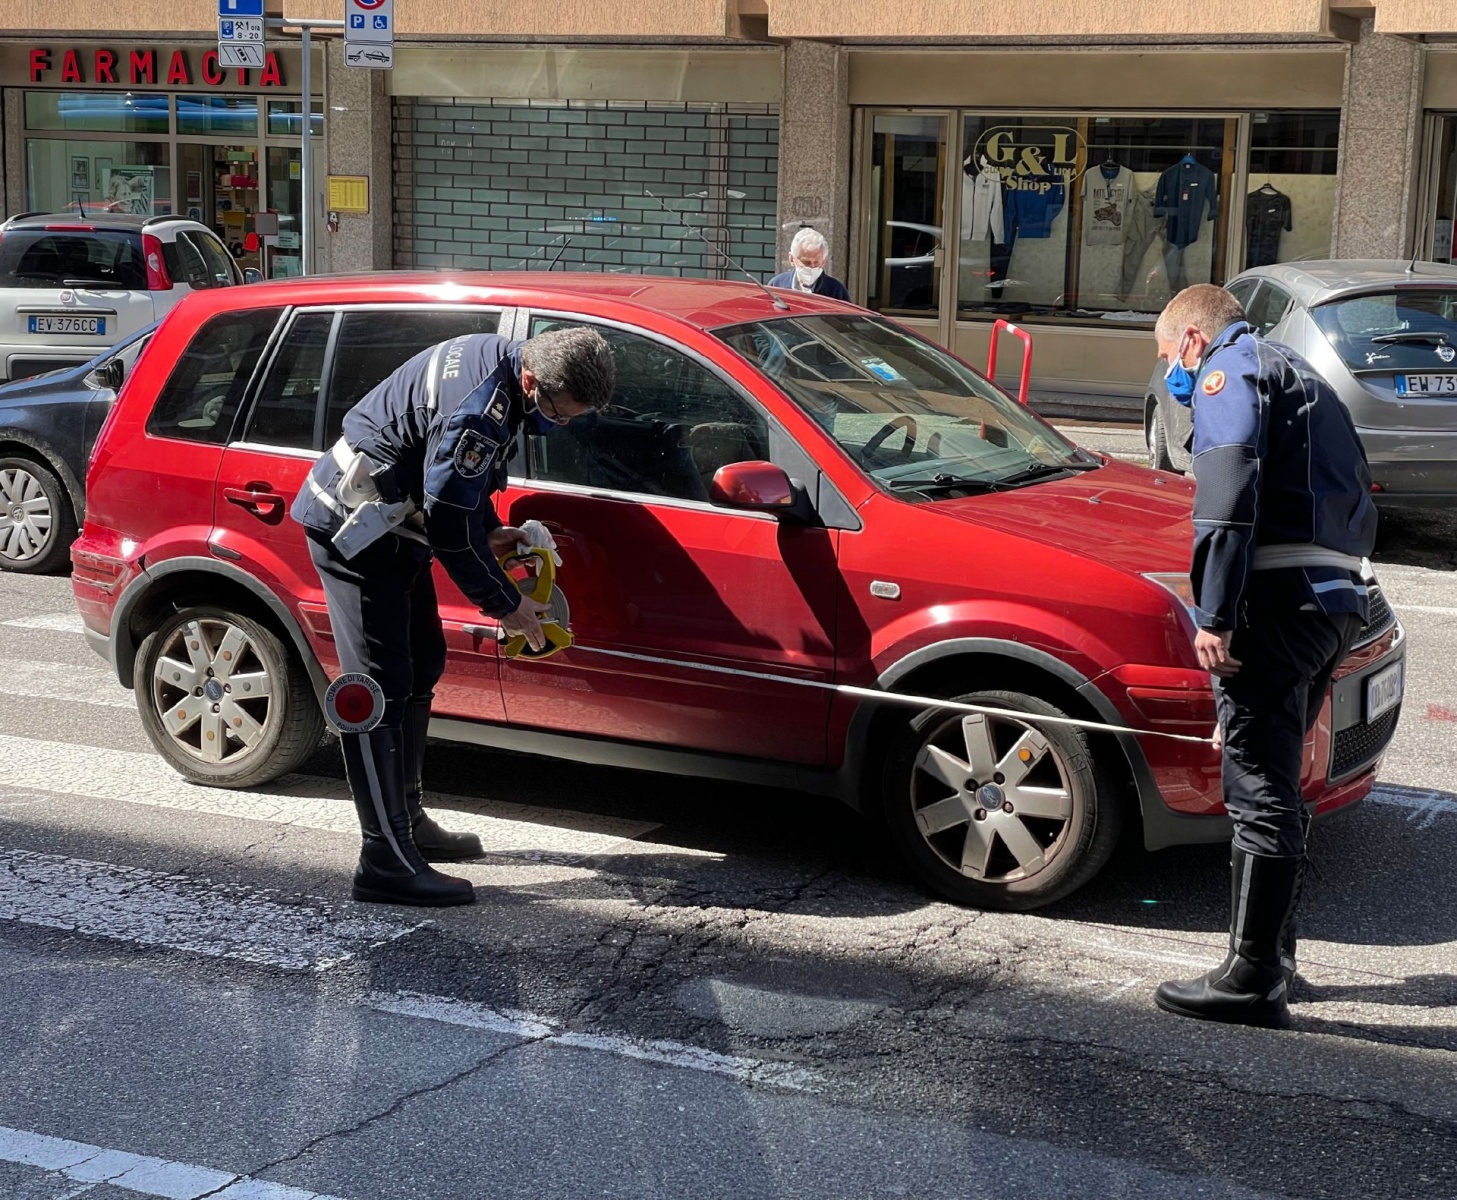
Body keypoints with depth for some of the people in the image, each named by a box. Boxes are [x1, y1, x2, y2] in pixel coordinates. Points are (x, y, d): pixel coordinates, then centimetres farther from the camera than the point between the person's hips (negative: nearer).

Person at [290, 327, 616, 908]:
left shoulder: (499, 357, 2)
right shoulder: (479, 407, -29)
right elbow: (448, 524, -24)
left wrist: (489, 532, 8)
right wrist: (505, 604, -14)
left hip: (390, 526, 11)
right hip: (353, 527, -11)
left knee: (422, 666, 17)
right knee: (379, 686, -12)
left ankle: (407, 820, 29)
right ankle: (386, 862, -11)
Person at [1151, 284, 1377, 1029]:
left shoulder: (1229, 369, 0)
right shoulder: (1298, 376, 30)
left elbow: (1229, 492, -16)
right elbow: (1356, 499, 26)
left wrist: (1214, 616, -21)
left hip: (1281, 595, -9)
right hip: (1338, 597, 9)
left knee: (1260, 789, -8)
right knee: (1274, 783, 19)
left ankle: (1252, 980, -7)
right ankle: (1270, 954, 28)